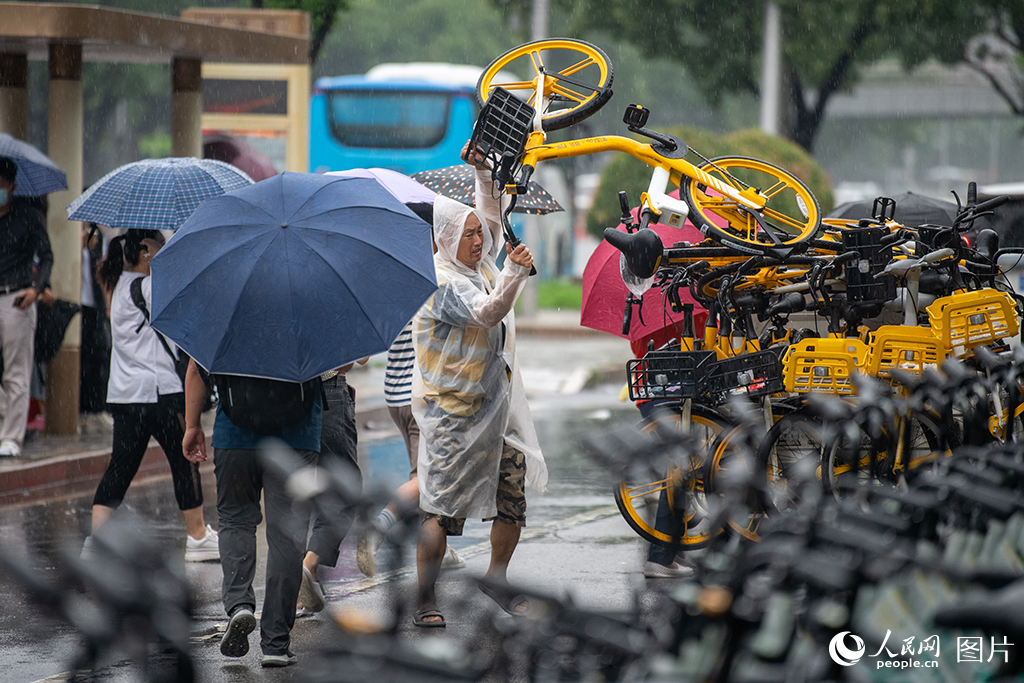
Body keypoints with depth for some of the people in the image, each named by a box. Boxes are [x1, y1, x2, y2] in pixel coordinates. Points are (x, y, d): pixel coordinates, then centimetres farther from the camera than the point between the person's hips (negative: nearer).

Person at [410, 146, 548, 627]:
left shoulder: (481, 264, 12)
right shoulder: (440, 283, -13)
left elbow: (492, 216, 24)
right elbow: (486, 313, -26)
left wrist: (483, 171, 11)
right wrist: (515, 273, -36)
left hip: (496, 406, 8)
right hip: (452, 413, -8)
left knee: (513, 500, 7)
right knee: (441, 507, -7)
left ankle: (496, 579, 25)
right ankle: (425, 599, -2)